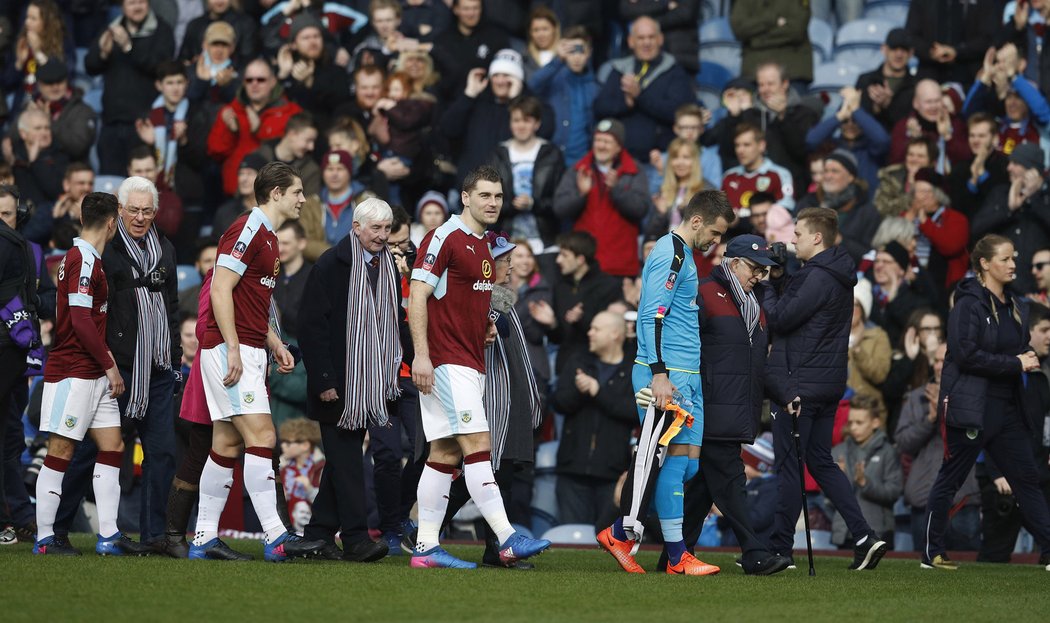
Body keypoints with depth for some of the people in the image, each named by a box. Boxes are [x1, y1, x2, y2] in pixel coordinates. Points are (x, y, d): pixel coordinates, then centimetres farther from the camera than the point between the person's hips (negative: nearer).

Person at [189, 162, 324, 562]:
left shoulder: (268, 238, 19)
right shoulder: (248, 230, -12)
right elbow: (221, 289, -19)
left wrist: (275, 345, 19)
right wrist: (232, 348, -23)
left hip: (247, 352, 10)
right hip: (229, 349, -10)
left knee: (227, 445, 8)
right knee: (261, 436, -14)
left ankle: (204, 539, 10)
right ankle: (275, 538, -17)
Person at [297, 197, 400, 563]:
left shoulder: (389, 267, 12)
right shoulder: (331, 265, -9)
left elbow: (394, 324, 20)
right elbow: (311, 325, -11)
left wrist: (392, 375, 11)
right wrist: (323, 381, -15)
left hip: (370, 385, 6)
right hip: (337, 384, -6)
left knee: (343, 460, 9)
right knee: (346, 460, -9)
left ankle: (319, 533, 16)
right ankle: (356, 539, -13)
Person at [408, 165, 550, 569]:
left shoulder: (483, 247, 18)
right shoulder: (444, 238, -9)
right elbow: (418, 295, -14)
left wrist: (486, 326, 10)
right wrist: (421, 354, -21)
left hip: (470, 364, 9)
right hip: (447, 361, -9)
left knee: (446, 453, 7)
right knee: (478, 445, -14)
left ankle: (426, 547, 7)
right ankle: (508, 538, -19)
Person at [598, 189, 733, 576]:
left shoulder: (683, 255, 20)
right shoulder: (670, 253, -10)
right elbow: (653, 315, -18)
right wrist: (659, 374, -24)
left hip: (688, 378, 10)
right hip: (667, 376, -10)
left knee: (688, 463, 7)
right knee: (676, 459, -9)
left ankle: (620, 533, 14)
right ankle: (677, 556, -7)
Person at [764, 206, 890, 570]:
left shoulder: (818, 277, -17)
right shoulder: (837, 276, 13)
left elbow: (780, 318, -17)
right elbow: (794, 305, 17)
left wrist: (769, 284, -2)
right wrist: (778, 279, 4)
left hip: (798, 385, -10)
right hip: (828, 385, 10)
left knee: (789, 465, -2)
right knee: (821, 462, 14)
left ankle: (779, 548, 5)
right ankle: (864, 537, 6)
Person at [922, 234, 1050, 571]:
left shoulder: (1015, 306, 12)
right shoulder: (969, 304, -12)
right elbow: (967, 354, -20)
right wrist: (1015, 363, -18)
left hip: (1007, 407, 8)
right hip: (970, 405, -8)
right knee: (950, 479, 2)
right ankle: (932, 553, 11)